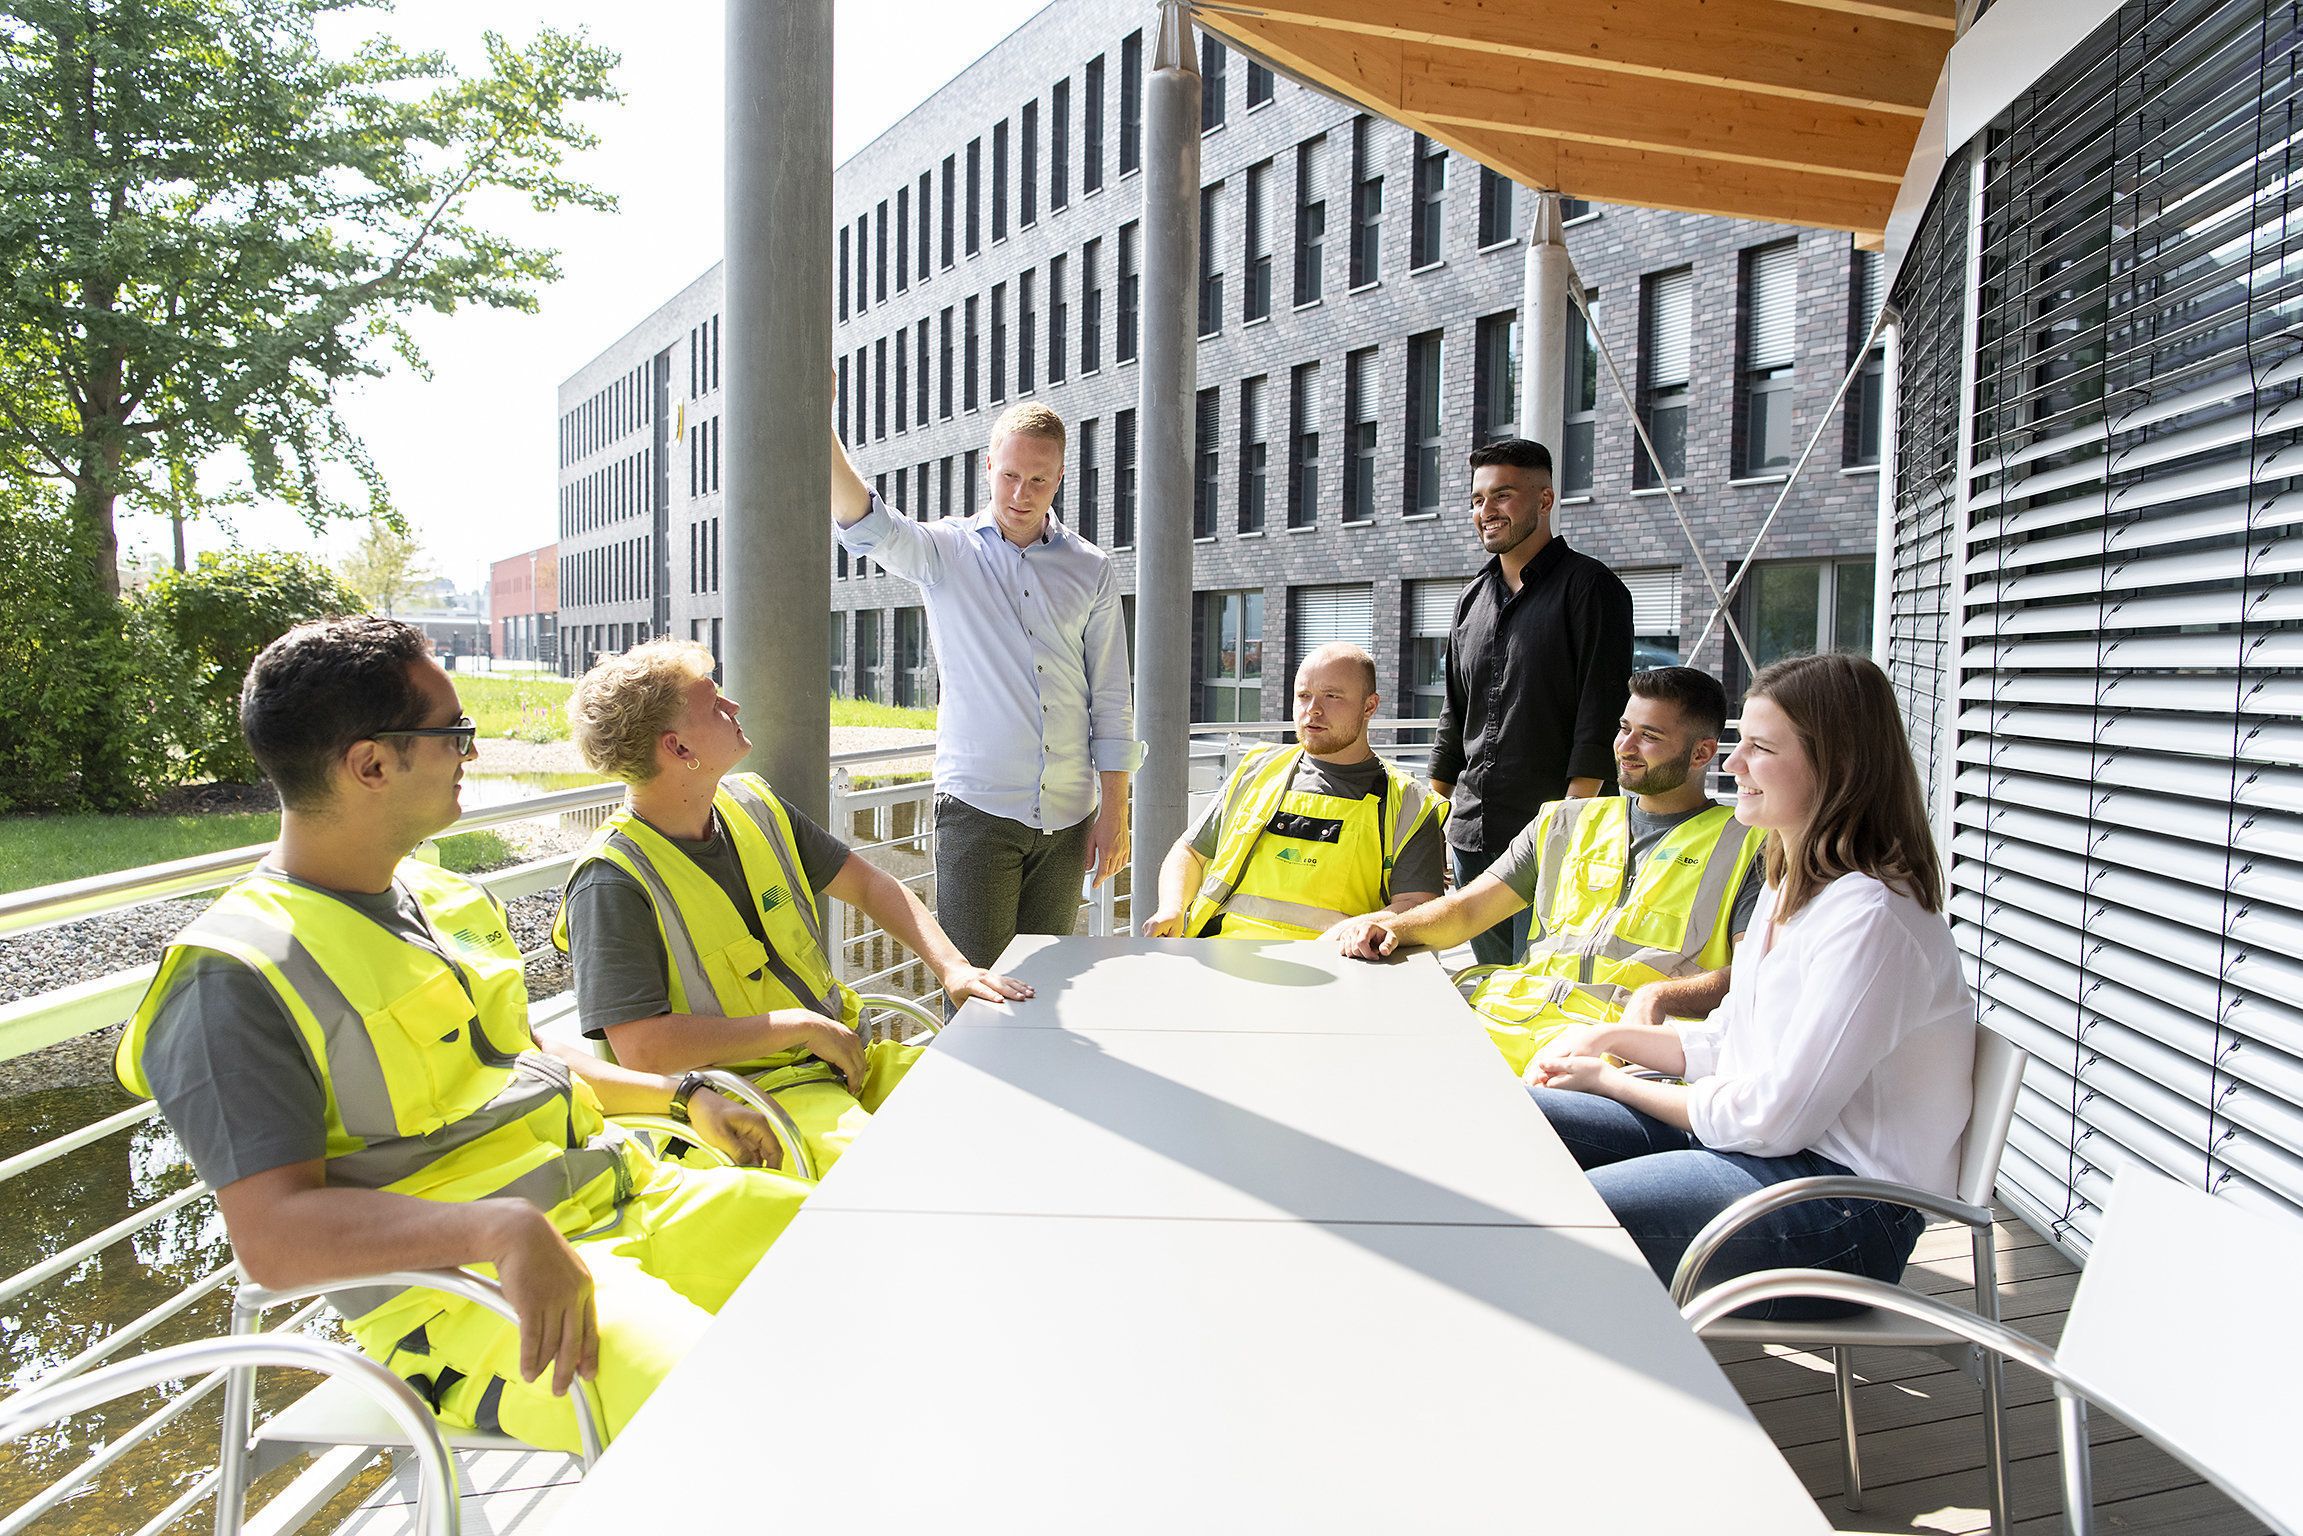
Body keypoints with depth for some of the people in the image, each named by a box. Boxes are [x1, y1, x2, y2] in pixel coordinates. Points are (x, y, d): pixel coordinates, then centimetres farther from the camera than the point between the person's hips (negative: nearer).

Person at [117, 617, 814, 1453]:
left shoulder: (442, 898, 15)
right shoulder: (235, 978, -11)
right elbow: (273, 1233, -20)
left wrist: (682, 1095, 19)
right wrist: (500, 1228, -34)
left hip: (618, 1195, 9)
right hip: (464, 1291, -8)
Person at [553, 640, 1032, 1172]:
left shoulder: (753, 804, 8)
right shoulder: (611, 881, -14)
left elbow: (869, 885, 15)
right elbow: (642, 1049, -21)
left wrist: (952, 968, -1)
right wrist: (800, 1025, -16)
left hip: (845, 1052, 7)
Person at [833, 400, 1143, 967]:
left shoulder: (1092, 570, 9)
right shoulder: (946, 550, 3)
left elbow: (1110, 699, 9)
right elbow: (867, 525, -17)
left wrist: (1114, 811, 5)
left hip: (1069, 815, 3)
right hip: (977, 809, -2)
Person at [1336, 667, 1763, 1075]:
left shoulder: (1744, 849, 11)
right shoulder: (1564, 823, 24)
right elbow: (1468, 909, 20)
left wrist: (1660, 995, -20)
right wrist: (1394, 927, -1)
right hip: (1510, 1014, 5)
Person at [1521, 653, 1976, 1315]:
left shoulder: (1869, 914, -22)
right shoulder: (1789, 883, 10)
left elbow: (1771, 1119, -21)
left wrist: (1611, 1081, -10)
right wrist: (1610, 1037, 3)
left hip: (1845, 1199, -9)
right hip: (1755, 1133, 9)